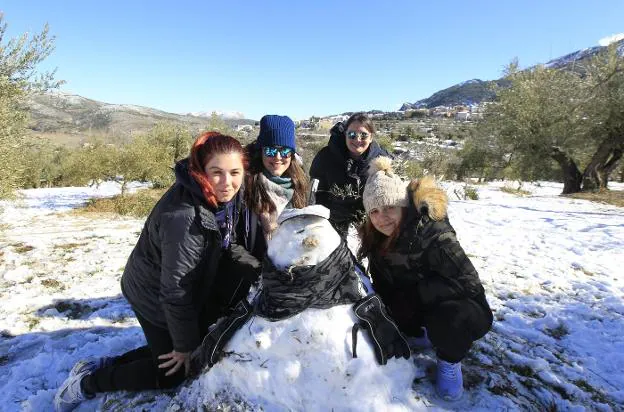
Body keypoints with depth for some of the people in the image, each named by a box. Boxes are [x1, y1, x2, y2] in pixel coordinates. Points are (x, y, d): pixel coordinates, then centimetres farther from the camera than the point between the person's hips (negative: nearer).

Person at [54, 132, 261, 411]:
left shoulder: (226, 196, -13)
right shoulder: (184, 218, -38)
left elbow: (227, 243, 5)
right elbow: (175, 292, -29)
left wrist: (261, 269, -9)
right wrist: (186, 345, -17)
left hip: (189, 287, 8)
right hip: (156, 297, -7)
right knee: (174, 372, 6)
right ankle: (86, 383, 23)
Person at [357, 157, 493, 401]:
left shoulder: (433, 235, -29)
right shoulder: (377, 239, -9)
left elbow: (468, 282, -30)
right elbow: (382, 286, 3)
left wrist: (413, 295, -30)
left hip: (459, 307, -6)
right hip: (419, 308, 6)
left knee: (448, 319, -38)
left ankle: (450, 361, -4)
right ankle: (421, 333, 11)